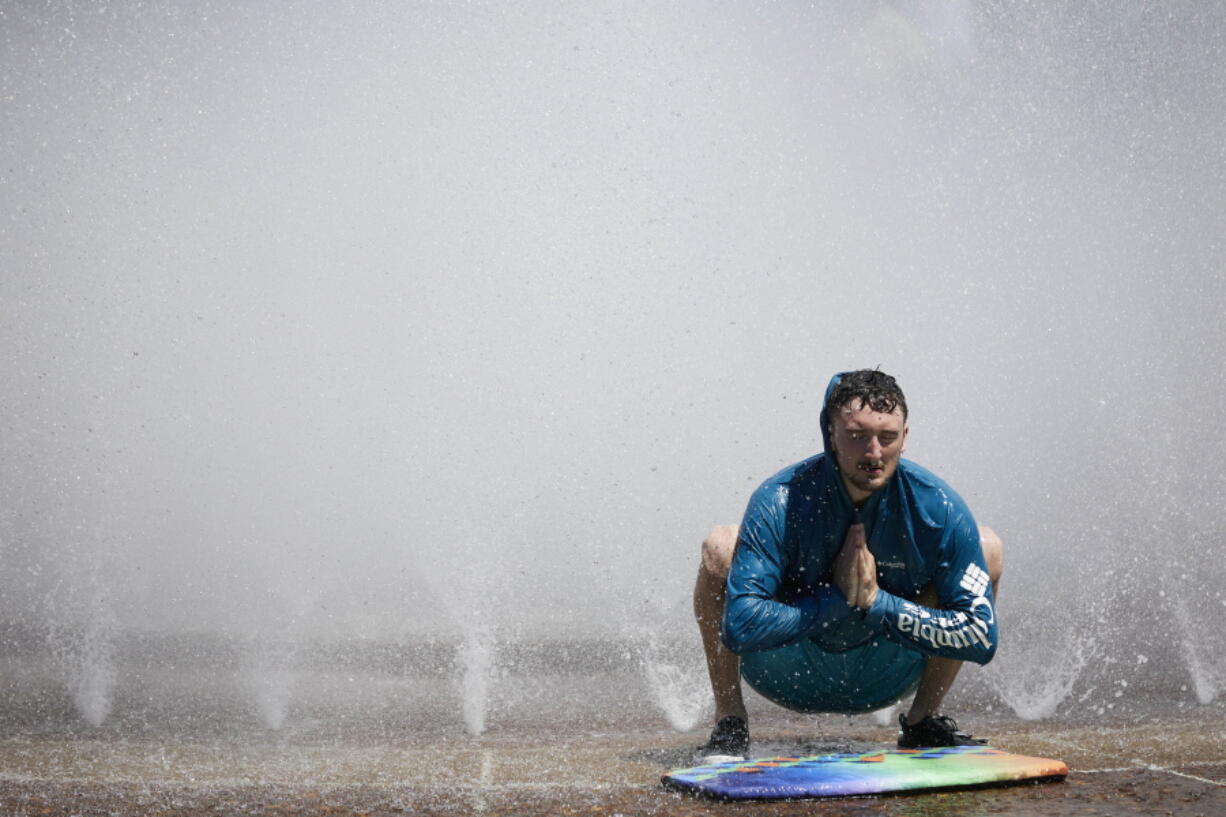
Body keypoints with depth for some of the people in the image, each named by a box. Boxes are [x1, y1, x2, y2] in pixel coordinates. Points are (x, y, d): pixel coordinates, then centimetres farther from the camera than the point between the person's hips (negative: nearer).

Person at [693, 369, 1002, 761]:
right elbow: (740, 628, -32)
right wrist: (835, 598, -28)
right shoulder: (780, 502, -25)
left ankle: (923, 719, 4)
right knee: (721, 548, -25)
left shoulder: (935, 506, -20)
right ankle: (729, 723, -8)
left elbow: (981, 637, -20)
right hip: (791, 677, -2)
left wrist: (877, 603, -26)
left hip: (881, 681, 2)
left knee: (988, 546, -12)